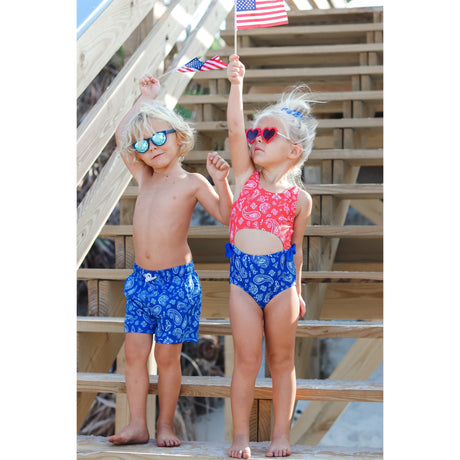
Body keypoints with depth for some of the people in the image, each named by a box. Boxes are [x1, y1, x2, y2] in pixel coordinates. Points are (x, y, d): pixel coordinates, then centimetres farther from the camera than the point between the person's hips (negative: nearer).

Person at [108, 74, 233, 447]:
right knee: (135, 351, 1)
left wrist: (220, 181, -21)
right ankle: (137, 425, 7)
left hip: (175, 280, -5)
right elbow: (120, 136, 20)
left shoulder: (192, 183, -3)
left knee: (167, 356, 0)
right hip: (141, 279, 5)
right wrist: (145, 98, 22)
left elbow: (226, 216, -7)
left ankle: (165, 424, 11)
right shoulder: (145, 178, 11)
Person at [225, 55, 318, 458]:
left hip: (281, 280, 0)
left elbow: (295, 247, 9)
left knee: (282, 360, 9)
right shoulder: (245, 177, 3)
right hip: (243, 279, 0)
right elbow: (235, 129, -8)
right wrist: (236, 83, -15)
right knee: (247, 360, 2)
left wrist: (297, 291, 13)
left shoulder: (299, 198, 1)